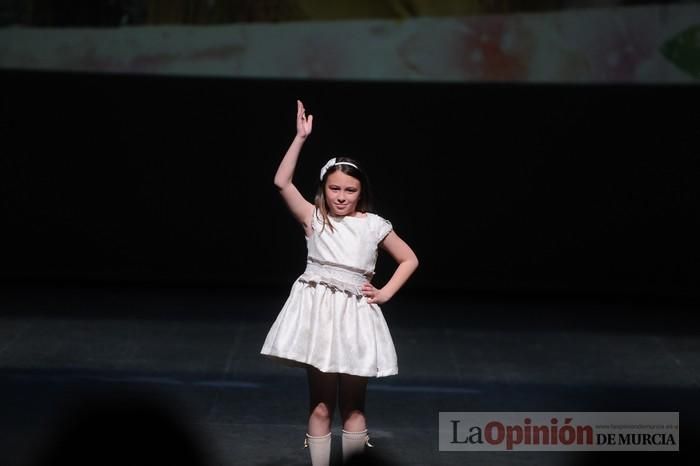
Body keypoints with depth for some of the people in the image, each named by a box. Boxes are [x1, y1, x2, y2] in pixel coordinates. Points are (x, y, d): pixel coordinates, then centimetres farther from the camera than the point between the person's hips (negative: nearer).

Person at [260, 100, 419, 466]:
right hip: (318, 312, -1)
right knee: (320, 406, 1)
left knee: (353, 406, 6)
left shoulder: (373, 226, 4)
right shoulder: (314, 219, 2)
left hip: (355, 315, 1)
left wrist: (385, 293, 4)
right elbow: (282, 183, -11)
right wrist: (300, 138, -14)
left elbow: (409, 260, 15)